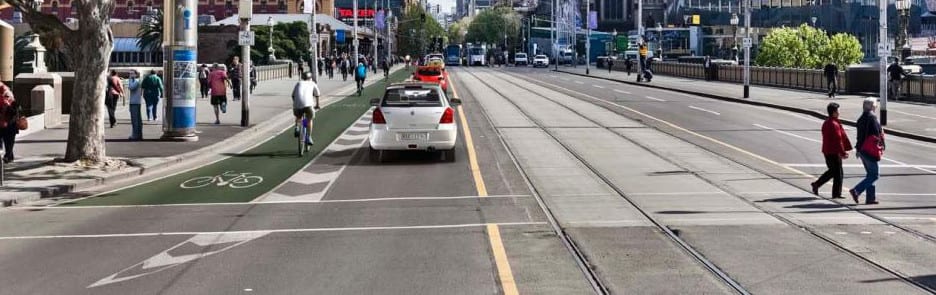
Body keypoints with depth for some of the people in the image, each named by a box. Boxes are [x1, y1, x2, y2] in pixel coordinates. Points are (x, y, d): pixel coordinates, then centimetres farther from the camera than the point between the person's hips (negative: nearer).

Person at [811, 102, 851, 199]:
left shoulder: (826, 123, 12)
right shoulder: (834, 124, -19)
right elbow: (838, 140, -21)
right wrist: (843, 152, -14)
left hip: (827, 151, 9)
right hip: (834, 152, -9)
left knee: (831, 171, 21)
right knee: (838, 173, 0)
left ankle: (816, 184, 16)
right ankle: (836, 194, 5)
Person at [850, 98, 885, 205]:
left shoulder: (861, 118, 13)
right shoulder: (872, 118, -14)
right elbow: (876, 135, -18)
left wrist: (858, 149, 20)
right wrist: (881, 147, -10)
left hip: (862, 149, 9)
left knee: (870, 174, 15)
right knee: (874, 175, -5)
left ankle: (870, 197, 13)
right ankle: (856, 190, -15)